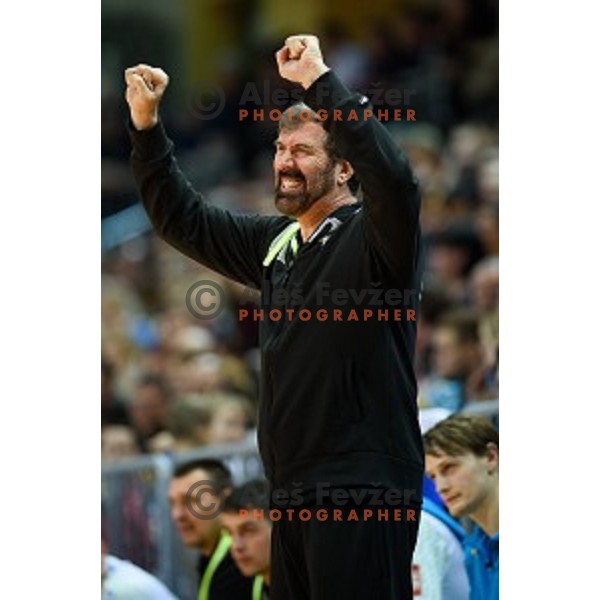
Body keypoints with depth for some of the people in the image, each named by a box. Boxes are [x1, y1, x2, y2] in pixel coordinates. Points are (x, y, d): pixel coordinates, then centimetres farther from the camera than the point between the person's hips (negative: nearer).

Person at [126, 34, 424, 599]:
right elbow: (183, 220, 24)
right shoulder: (275, 242, 16)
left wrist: (320, 82, -28)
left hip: (363, 489, -9)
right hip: (294, 489, 9)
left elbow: (392, 178, -29)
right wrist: (146, 128, 12)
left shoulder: (372, 238, -7)